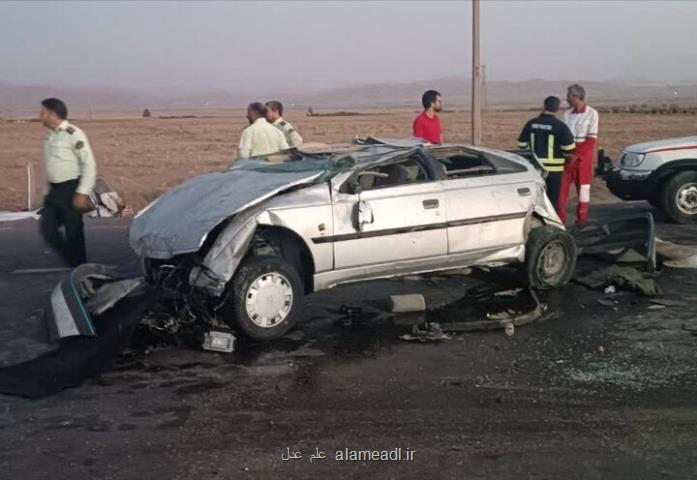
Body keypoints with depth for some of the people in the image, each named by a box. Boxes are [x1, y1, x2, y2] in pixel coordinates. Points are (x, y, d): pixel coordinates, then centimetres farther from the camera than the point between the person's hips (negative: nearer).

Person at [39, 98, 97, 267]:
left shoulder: (73, 134, -13)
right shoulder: (51, 136, 13)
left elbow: (89, 164, -17)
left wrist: (82, 193, -20)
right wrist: (48, 191, 18)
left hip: (71, 190, -8)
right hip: (54, 190, 8)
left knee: (74, 232, -1)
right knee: (48, 229, 8)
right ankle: (73, 262, 22)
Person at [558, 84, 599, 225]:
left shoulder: (591, 114, -6)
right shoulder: (567, 114, 8)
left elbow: (591, 140, -9)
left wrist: (577, 155, -16)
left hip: (583, 156, -4)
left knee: (583, 187, 4)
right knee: (562, 186, -1)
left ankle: (582, 219, 14)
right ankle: (560, 218, 7)